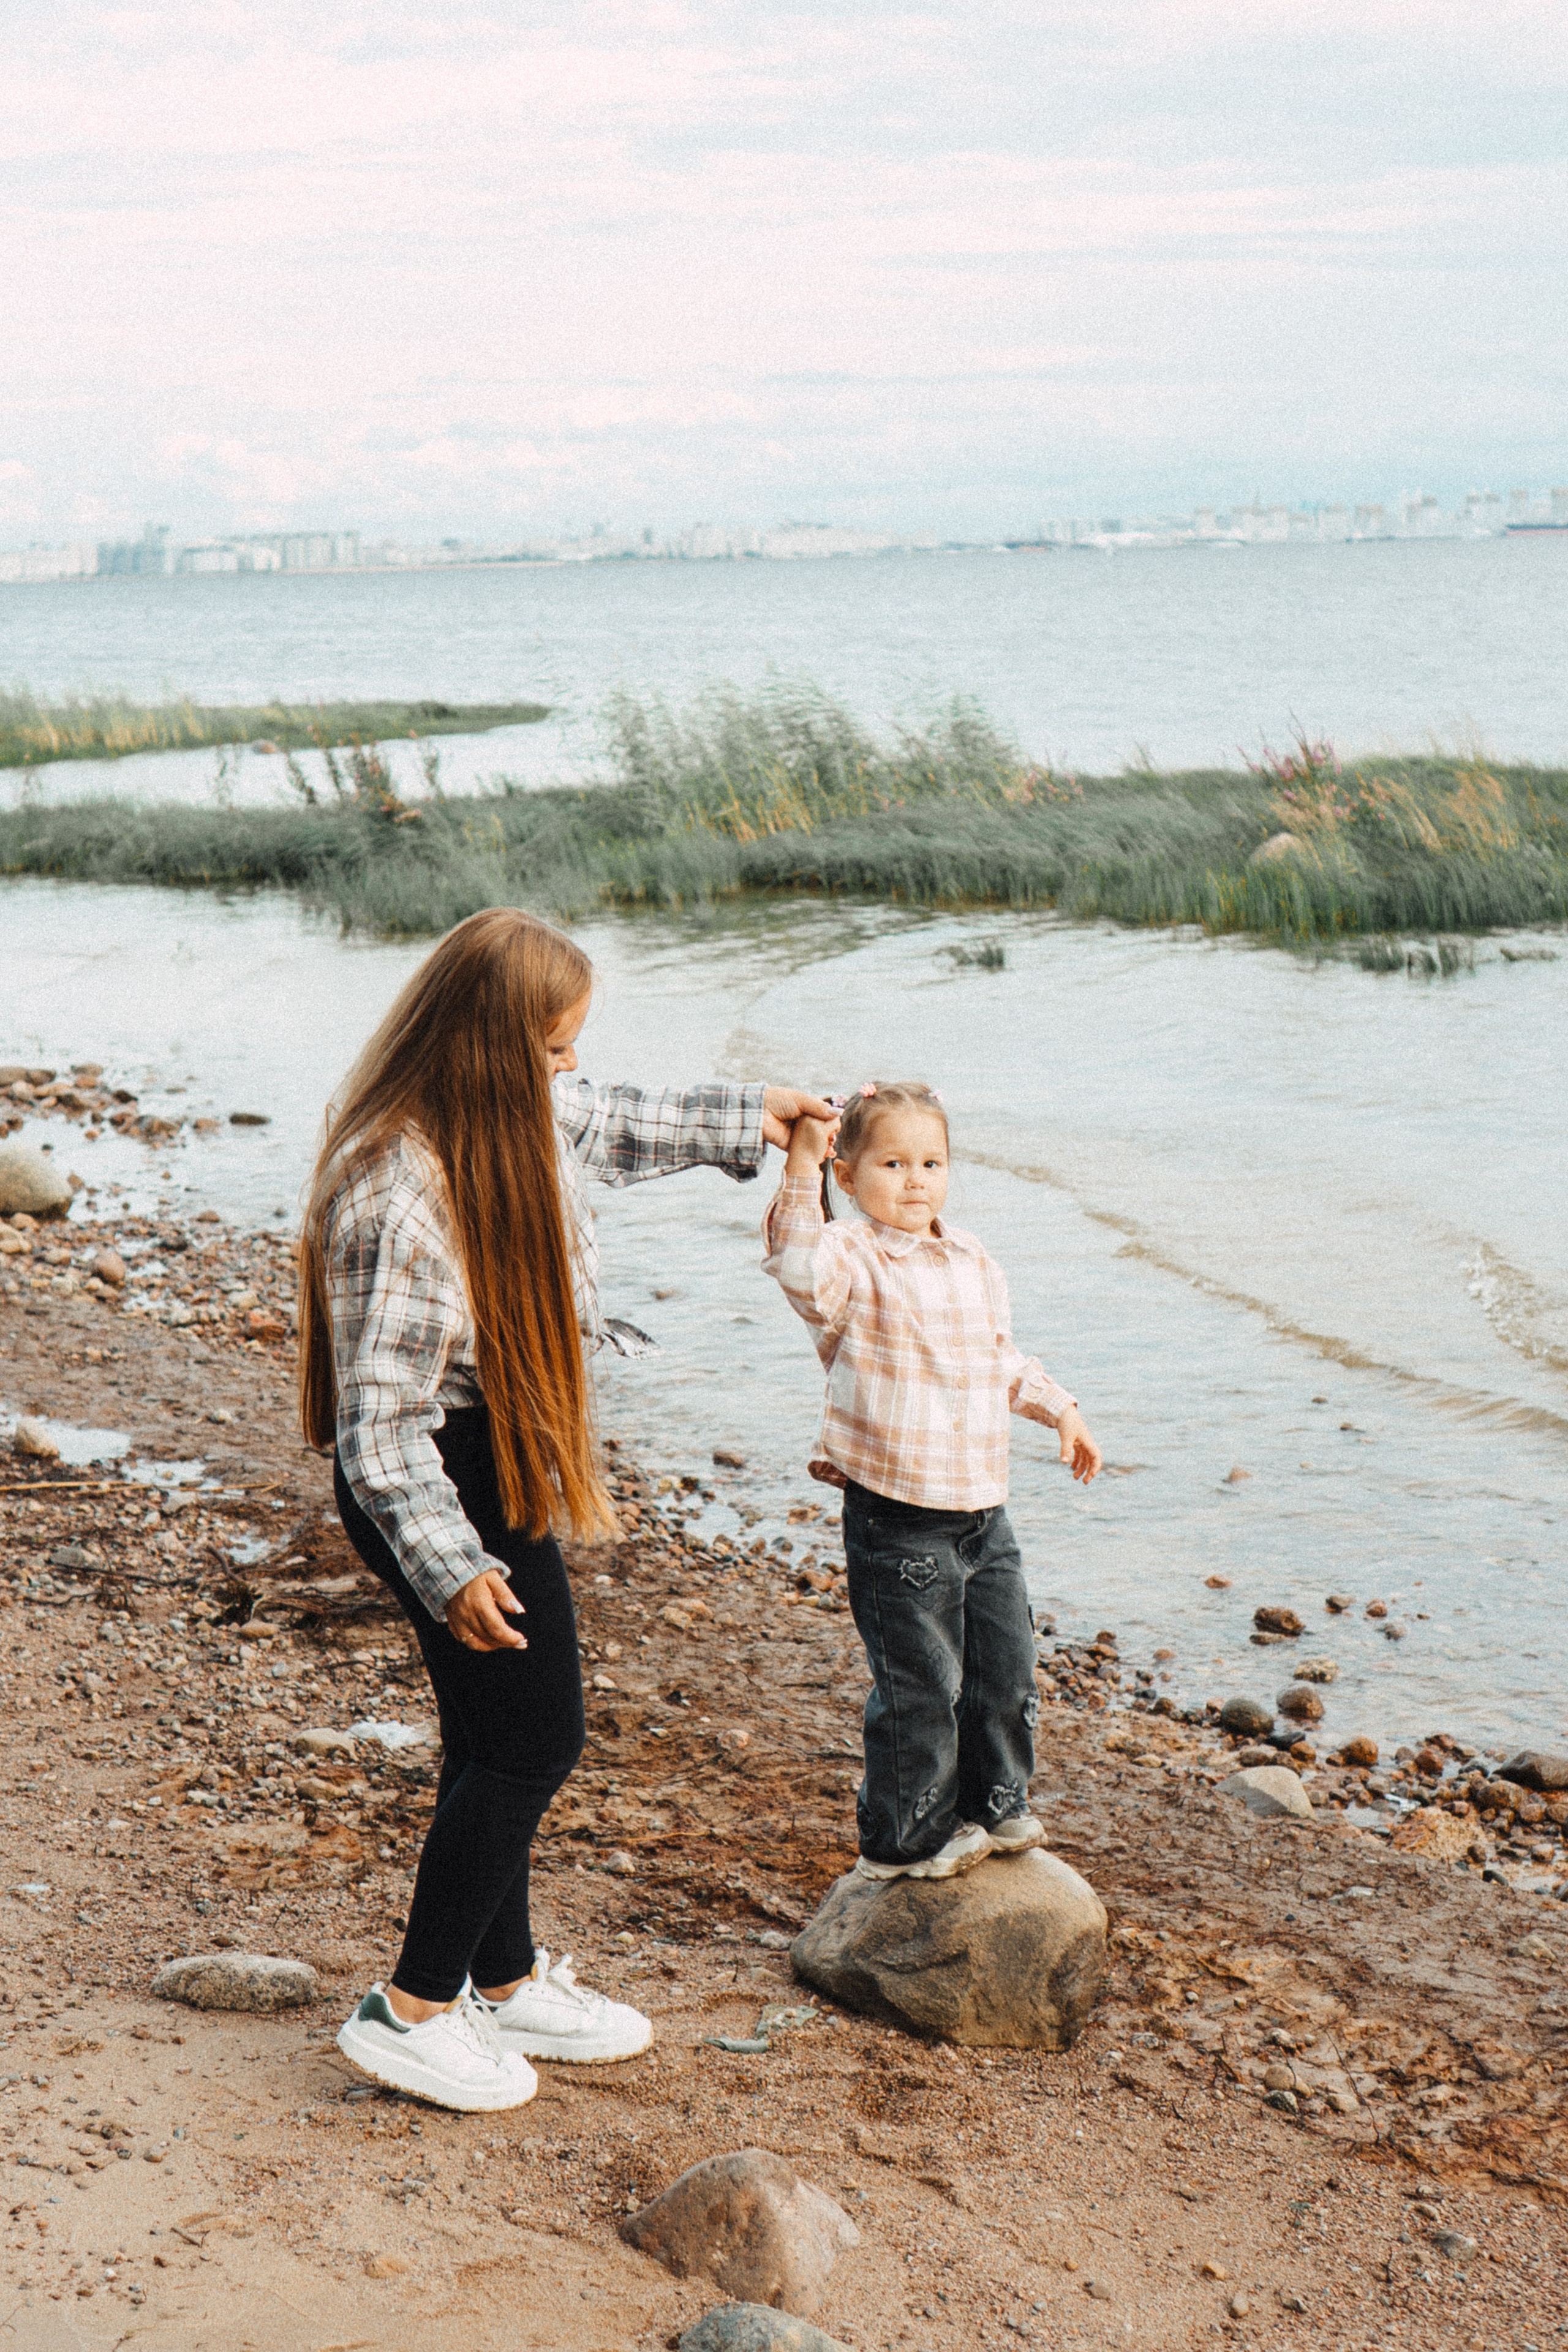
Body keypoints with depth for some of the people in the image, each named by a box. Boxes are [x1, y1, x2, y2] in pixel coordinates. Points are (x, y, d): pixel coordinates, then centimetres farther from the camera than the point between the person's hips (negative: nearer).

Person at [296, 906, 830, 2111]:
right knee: (530, 1740, -2)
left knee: (505, 1740, 17)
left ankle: (507, 1982, 32)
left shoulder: (519, 1118, -1)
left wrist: (742, 1118, 36)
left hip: (501, 1468, 9)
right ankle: (412, 2010, 12)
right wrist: (448, 1567, -30)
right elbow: (376, 1418, -26)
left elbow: (610, 1125, 24)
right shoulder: (398, 1194, -29)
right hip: (444, 1488, -9)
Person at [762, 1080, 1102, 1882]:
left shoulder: (974, 1263, 11)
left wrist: (1058, 1409, 23)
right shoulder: (853, 1262, -12)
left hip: (983, 1512, 7)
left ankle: (996, 1802, 36)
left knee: (1006, 1668, 15)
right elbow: (800, 1268, -36)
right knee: (919, 1686, 1)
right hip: (898, 1522, -7)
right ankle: (905, 1838, 18)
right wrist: (803, 1168, -40)